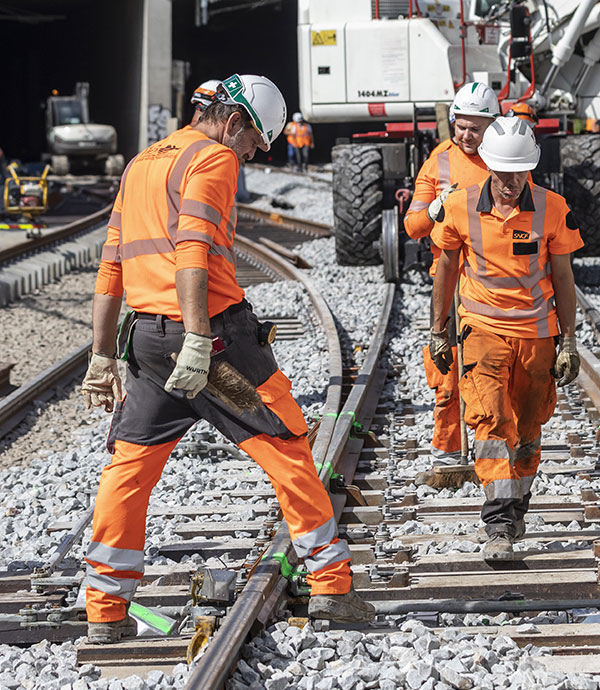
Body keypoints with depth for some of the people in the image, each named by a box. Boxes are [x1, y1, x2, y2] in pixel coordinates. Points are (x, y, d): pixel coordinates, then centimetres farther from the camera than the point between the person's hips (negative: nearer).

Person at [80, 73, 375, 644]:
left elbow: (110, 269, 19)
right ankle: (331, 585, 5)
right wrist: (197, 342, -27)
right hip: (215, 328, -7)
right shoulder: (214, 158, -4)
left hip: (148, 335, 7)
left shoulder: (140, 164, 21)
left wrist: (102, 358, 19)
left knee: (129, 466, 11)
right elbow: (193, 251, -20)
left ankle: (104, 612, 9)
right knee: (286, 448, 3)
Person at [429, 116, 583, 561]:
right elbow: (446, 269, 8)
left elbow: (562, 277, 2)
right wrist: (438, 332, 12)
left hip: (537, 332, 1)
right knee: (492, 419, -17)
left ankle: (516, 507, 31)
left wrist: (569, 342, 1)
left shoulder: (552, 209, -6)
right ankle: (499, 525, -21)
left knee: (527, 431, 10)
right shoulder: (461, 207, -6)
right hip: (483, 328, -1)